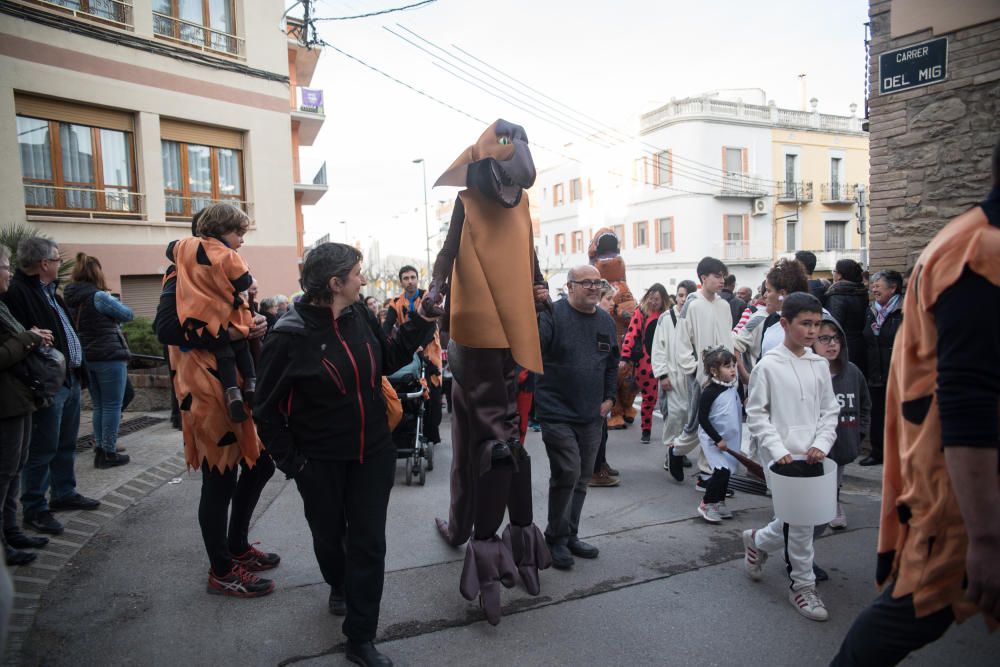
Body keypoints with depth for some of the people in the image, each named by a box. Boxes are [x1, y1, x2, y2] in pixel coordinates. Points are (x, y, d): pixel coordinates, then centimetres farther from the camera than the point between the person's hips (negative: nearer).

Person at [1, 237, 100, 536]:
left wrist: (77, 371, 17)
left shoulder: (49, 292, 16)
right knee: (43, 449, 0)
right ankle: (35, 509, 12)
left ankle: (64, 494, 33)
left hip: (69, 379, 10)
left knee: (66, 444, 19)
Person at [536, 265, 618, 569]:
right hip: (557, 414, -6)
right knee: (567, 474, -9)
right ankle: (556, 538, 12)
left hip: (592, 417, 7)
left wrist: (609, 397, 13)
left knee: (582, 478, 12)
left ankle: (570, 536, 27)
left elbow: (613, 363, 20)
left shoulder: (606, 321, 10)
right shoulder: (552, 315, -11)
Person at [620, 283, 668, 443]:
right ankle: (646, 430, 20)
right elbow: (631, 334, -8)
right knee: (648, 397, 6)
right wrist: (625, 357, -16)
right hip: (644, 362, -2)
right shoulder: (641, 312, -2)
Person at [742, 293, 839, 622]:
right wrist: (778, 450, -15)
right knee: (799, 519, -3)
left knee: (793, 519, 11)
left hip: (811, 456, 5)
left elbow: (829, 410, 10)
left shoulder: (820, 365, 6)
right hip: (780, 457, -5)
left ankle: (757, 541, 40)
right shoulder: (768, 366, -9)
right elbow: (756, 415, -7)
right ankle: (803, 585, 17)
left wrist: (821, 444, -6)